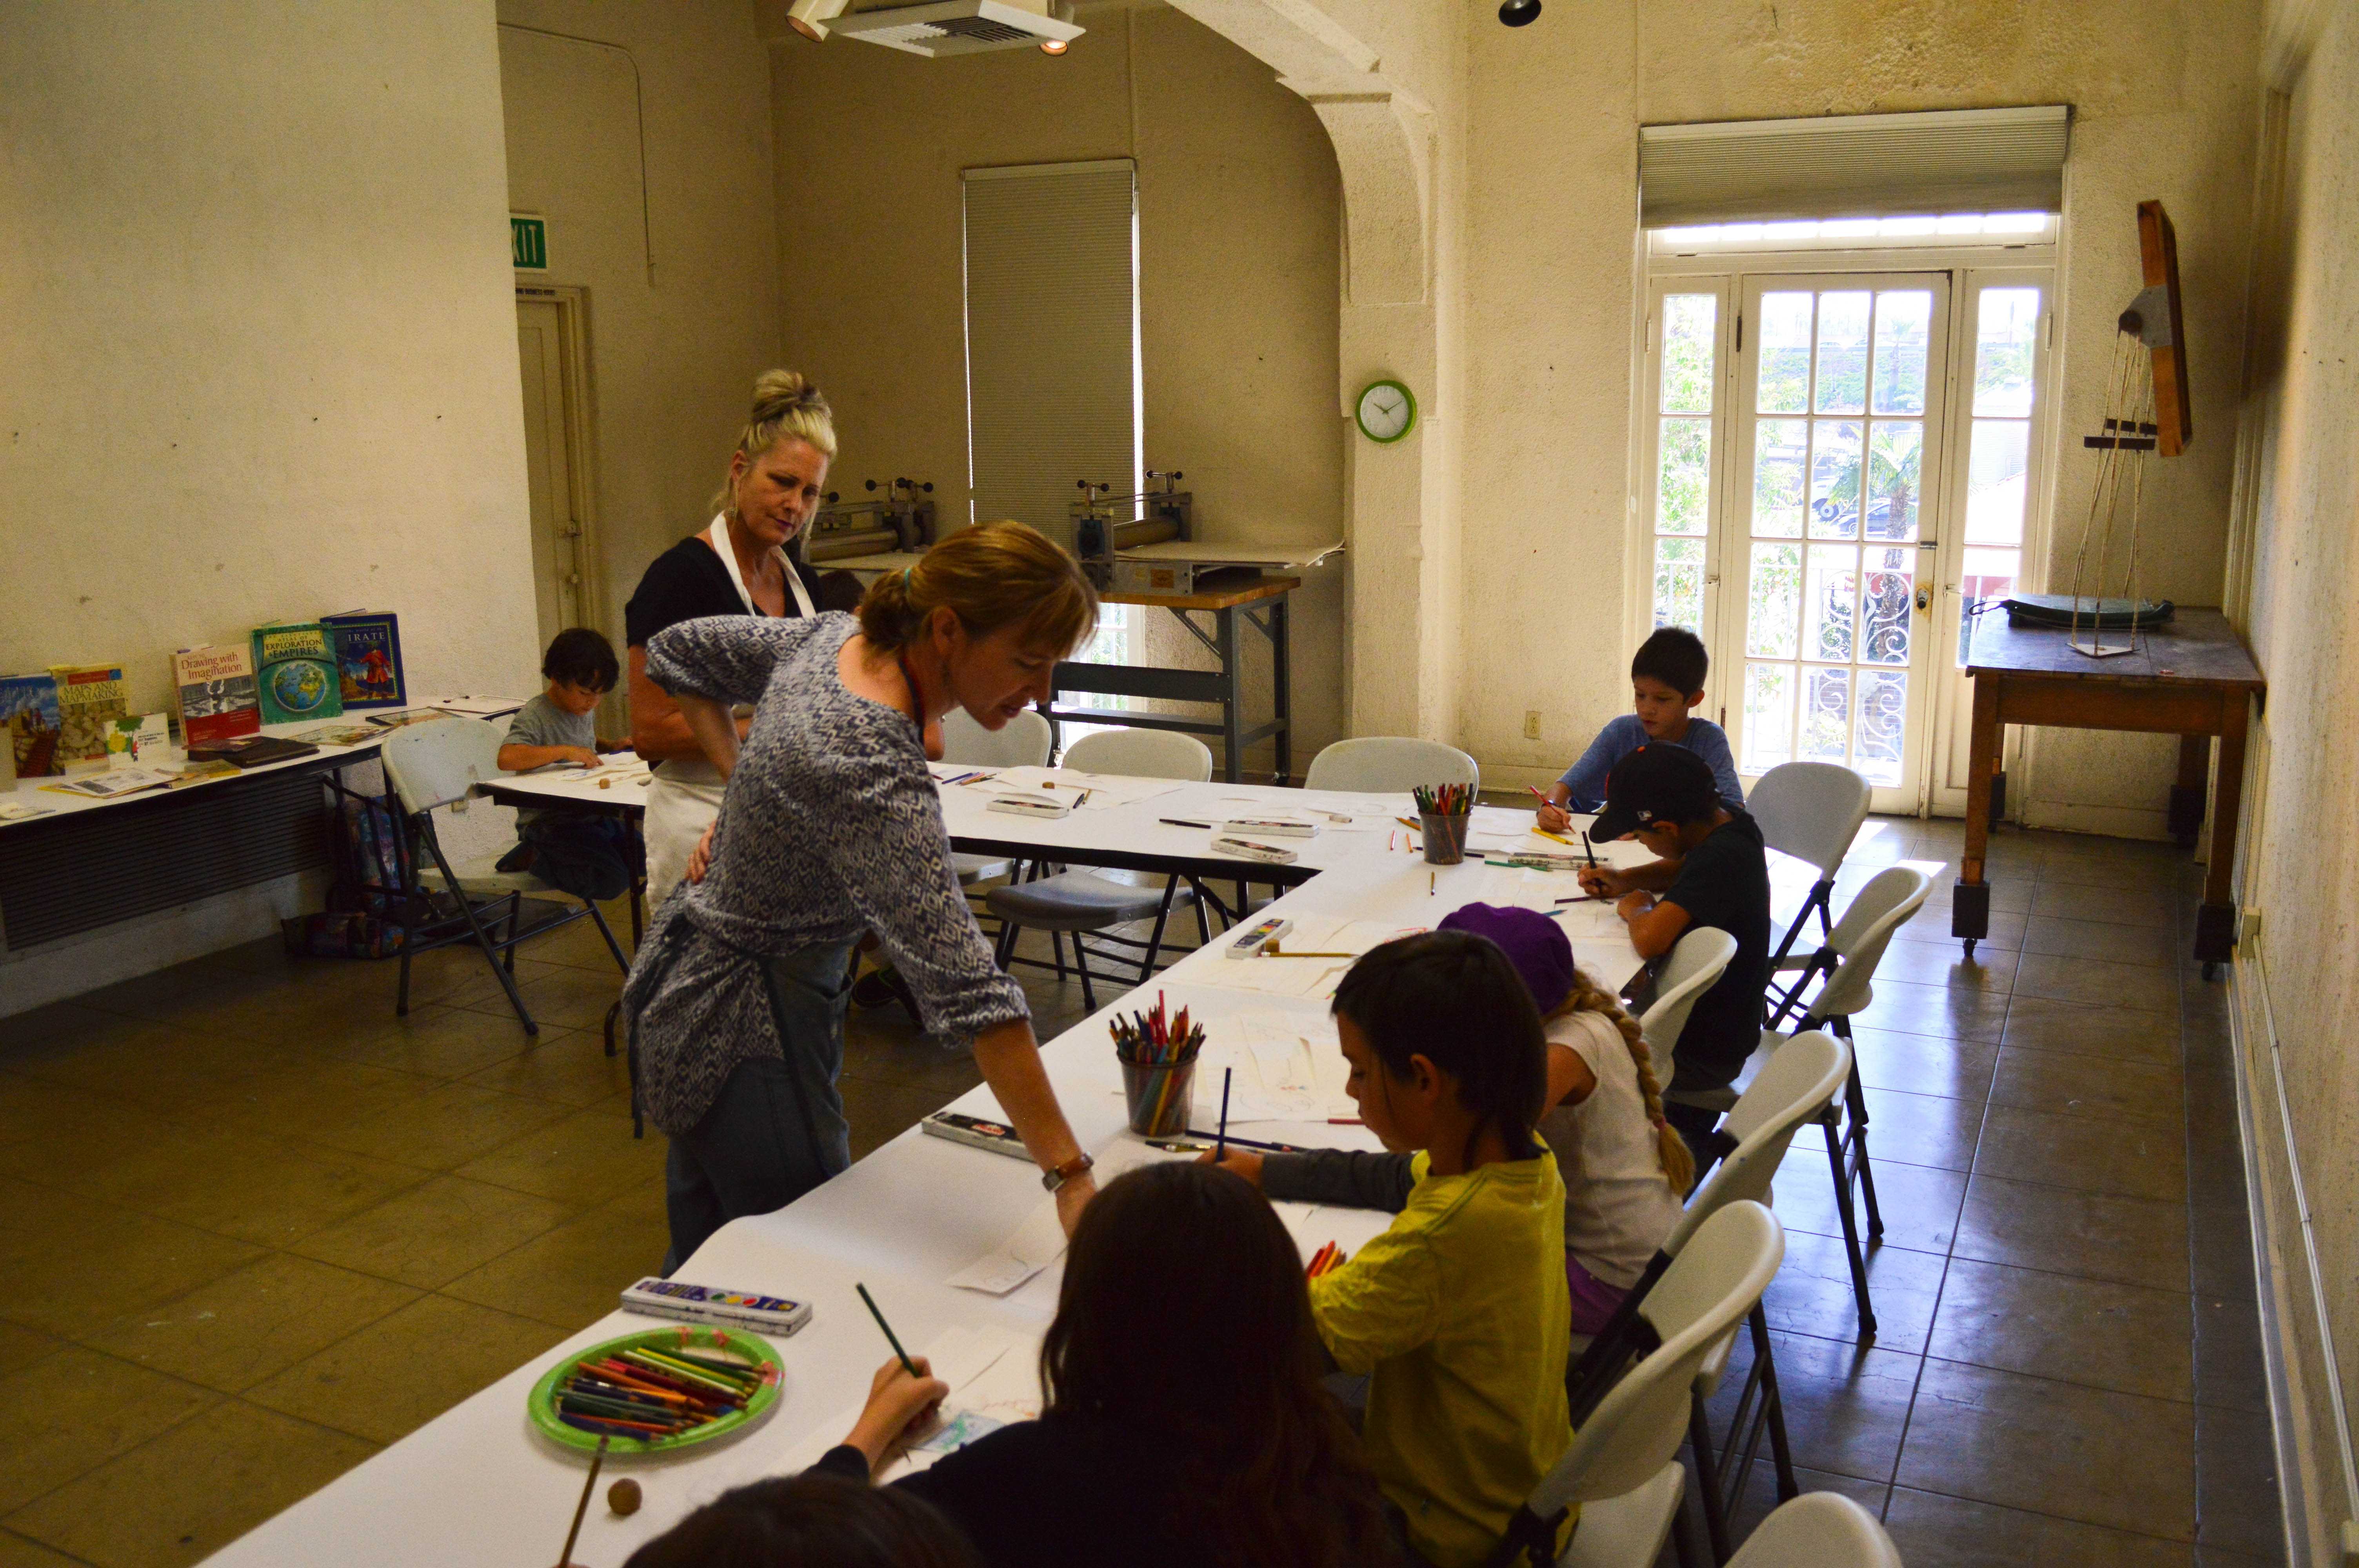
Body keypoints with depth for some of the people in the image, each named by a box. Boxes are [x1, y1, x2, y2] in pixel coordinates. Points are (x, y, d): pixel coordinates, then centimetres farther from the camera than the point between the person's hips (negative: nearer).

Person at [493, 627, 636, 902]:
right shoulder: (534, 717, -15)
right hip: (547, 824, -9)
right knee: (612, 882, -23)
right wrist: (565, 751, -31)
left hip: (591, 816, 9)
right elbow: (507, 758, -34)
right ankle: (532, 858, -2)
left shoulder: (584, 711, 10)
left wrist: (611, 747, 14)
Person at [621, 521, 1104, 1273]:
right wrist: (1070, 1177, -40)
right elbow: (966, 987, -40)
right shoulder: (870, 769, -34)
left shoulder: (832, 635, -8)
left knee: (702, 1275, 22)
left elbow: (678, 652, 11)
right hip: (742, 1035, -9)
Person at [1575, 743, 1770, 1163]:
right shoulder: (1729, 820, -5)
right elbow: (1683, 868, 18)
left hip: (1707, 1053, -9)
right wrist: (1626, 880, 1)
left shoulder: (1718, 860, -32)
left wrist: (1637, 907, -21)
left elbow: (1650, 940, -43)